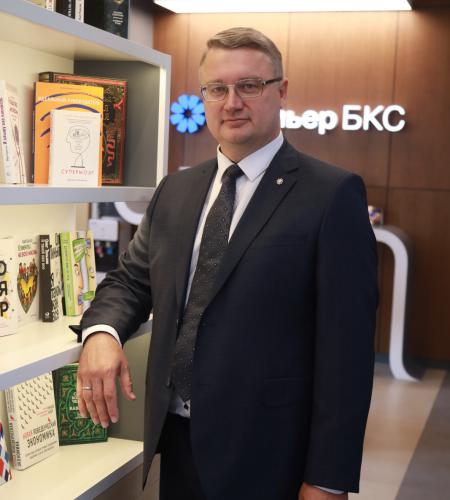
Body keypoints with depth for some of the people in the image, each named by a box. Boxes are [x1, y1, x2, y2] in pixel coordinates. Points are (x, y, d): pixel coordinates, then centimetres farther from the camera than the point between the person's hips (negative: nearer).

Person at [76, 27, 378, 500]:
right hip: (177, 441, 6)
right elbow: (131, 279, 12)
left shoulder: (332, 194, -11)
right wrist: (101, 331, -11)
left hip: (263, 454, -5)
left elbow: (346, 345, -14)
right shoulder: (174, 190, 8)